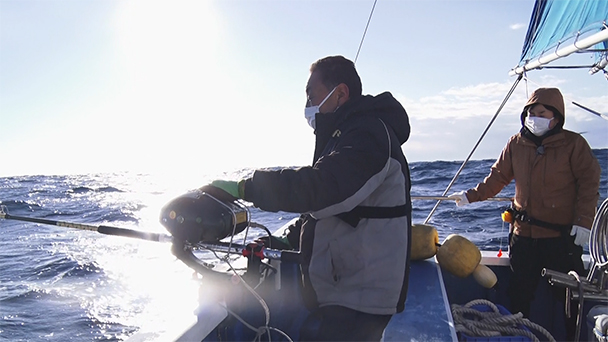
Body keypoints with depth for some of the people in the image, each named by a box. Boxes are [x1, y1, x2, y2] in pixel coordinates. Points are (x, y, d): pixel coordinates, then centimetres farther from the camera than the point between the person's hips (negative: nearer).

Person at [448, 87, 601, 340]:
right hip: (523, 234, 3)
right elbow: (498, 177, 10)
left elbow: (589, 183, -4)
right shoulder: (516, 144, 3)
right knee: (519, 291, 12)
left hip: (562, 235, -3)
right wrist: (471, 196, 2)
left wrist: (583, 221, -11)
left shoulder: (573, 144, -6)